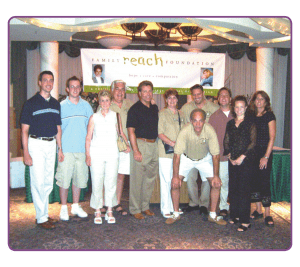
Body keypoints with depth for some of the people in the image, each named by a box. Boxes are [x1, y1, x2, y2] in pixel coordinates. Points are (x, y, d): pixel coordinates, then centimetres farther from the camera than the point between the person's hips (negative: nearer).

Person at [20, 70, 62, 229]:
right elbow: (25, 130, -6)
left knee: (48, 182, 10)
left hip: (51, 144, 5)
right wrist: (26, 153, -12)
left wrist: (60, 149, 10)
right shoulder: (31, 103, -4)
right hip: (36, 144, -5)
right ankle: (41, 218, 8)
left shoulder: (55, 104, 12)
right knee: (38, 182, -3)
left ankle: (44, 214, 23)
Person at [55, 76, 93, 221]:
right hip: (66, 149, -3)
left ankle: (75, 206, 24)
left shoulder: (86, 105, 9)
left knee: (79, 178, 9)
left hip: (82, 149, 3)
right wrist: (59, 148, -7)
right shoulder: (61, 106, 1)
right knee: (64, 179, 0)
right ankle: (64, 208, 15)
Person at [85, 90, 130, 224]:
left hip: (112, 153, 1)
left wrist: (127, 144, 4)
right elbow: (88, 138, 5)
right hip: (97, 154, -1)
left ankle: (109, 211, 16)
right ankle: (97, 212, 13)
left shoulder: (115, 116, 10)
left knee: (111, 183, 3)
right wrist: (88, 155, -2)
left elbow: (121, 133, 18)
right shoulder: (94, 117, 7)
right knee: (97, 183, 0)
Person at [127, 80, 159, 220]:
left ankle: (145, 206, 26)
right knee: (137, 179, -1)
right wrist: (135, 150, -18)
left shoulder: (155, 108, 14)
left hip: (154, 145, 7)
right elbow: (131, 131, -11)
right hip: (140, 144, -7)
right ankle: (135, 209, 12)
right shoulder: (134, 109, -7)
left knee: (151, 177, 13)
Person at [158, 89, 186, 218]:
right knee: (166, 180, -3)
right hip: (165, 152, -5)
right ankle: (165, 208, 7)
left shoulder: (181, 114, 16)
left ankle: (175, 206, 22)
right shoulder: (162, 114, -2)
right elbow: (160, 133, -8)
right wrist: (172, 143, -17)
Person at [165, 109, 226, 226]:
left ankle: (213, 215, 11)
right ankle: (176, 214, 8)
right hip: (186, 158, -1)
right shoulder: (184, 131, -31)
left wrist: (216, 176, -17)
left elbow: (215, 155, -18)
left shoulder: (210, 131, -28)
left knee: (216, 184, -8)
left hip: (205, 159, 1)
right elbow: (177, 155, -26)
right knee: (175, 183, -12)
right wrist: (175, 176, -26)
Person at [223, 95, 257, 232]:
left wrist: (242, 157, -12)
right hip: (232, 161, 5)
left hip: (246, 160, -4)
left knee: (244, 189, -4)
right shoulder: (230, 123, 14)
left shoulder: (250, 122, 1)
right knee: (233, 188, 8)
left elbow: (253, 142, -5)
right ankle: (235, 215, 21)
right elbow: (226, 142, 13)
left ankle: (245, 221, 3)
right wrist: (229, 156, -1)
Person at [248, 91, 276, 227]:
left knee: (264, 181, -4)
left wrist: (266, 156, -13)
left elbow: (272, 137, -7)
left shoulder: (269, 115, -2)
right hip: (252, 152, 4)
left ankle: (267, 214, 6)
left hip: (264, 152, -4)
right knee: (254, 181, 7)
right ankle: (258, 210, 21)